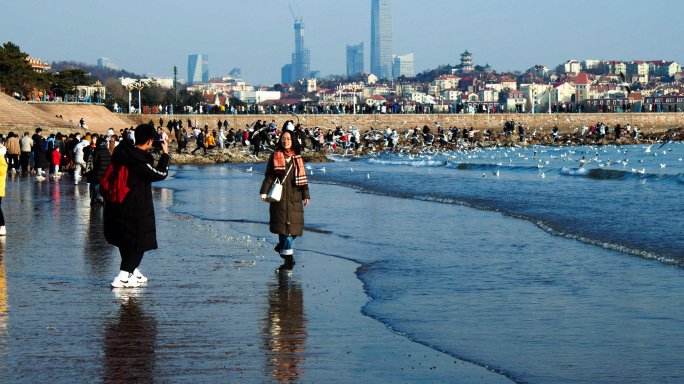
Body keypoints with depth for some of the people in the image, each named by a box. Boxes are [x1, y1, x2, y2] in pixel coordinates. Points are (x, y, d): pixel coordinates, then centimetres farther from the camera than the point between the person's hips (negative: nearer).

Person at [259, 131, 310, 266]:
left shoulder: (297, 158, 13)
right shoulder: (275, 156, 4)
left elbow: (302, 177, 14)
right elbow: (269, 176, 2)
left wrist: (305, 195, 10)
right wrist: (264, 192, -7)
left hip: (295, 196, 4)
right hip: (280, 196, -4)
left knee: (295, 223, 0)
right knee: (283, 222, -9)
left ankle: (282, 246, 20)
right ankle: (286, 251, -2)